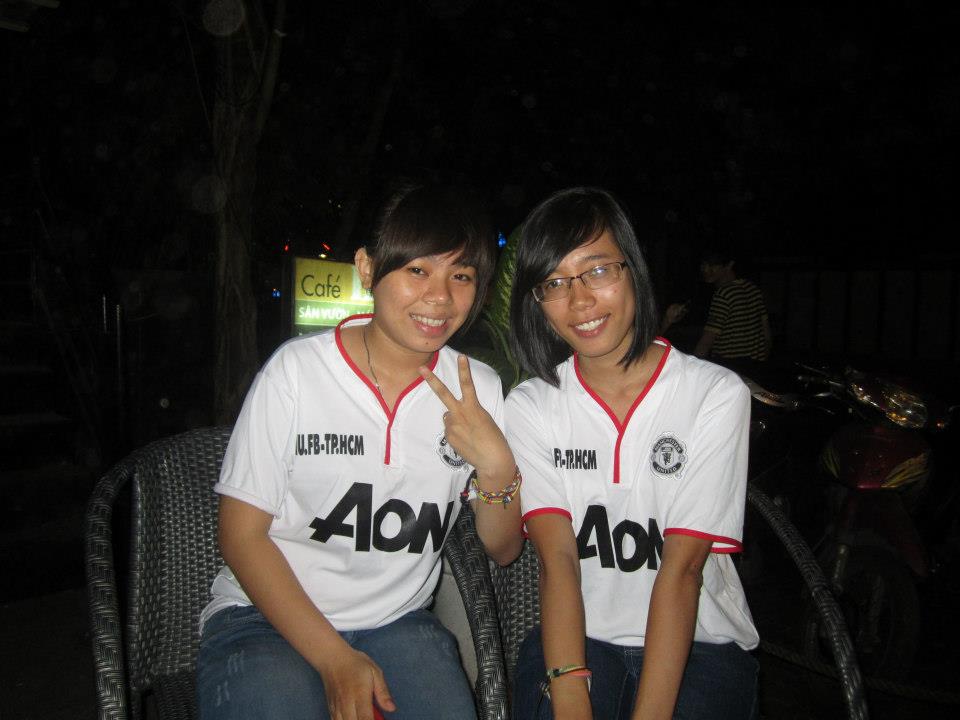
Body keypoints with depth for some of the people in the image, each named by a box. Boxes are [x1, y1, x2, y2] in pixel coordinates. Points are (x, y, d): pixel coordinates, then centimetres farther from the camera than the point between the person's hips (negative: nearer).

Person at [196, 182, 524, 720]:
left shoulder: (478, 389, -1)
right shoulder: (298, 368, -9)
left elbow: (503, 549, 5)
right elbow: (241, 535, -6)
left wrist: (496, 465, -15)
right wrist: (334, 660, -13)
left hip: (397, 624, 3)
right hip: (267, 619, -2)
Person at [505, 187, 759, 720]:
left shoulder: (717, 395, -8)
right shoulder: (530, 406, -1)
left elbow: (682, 566, -14)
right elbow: (557, 558, -11)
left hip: (700, 641, 0)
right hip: (575, 636, 1)